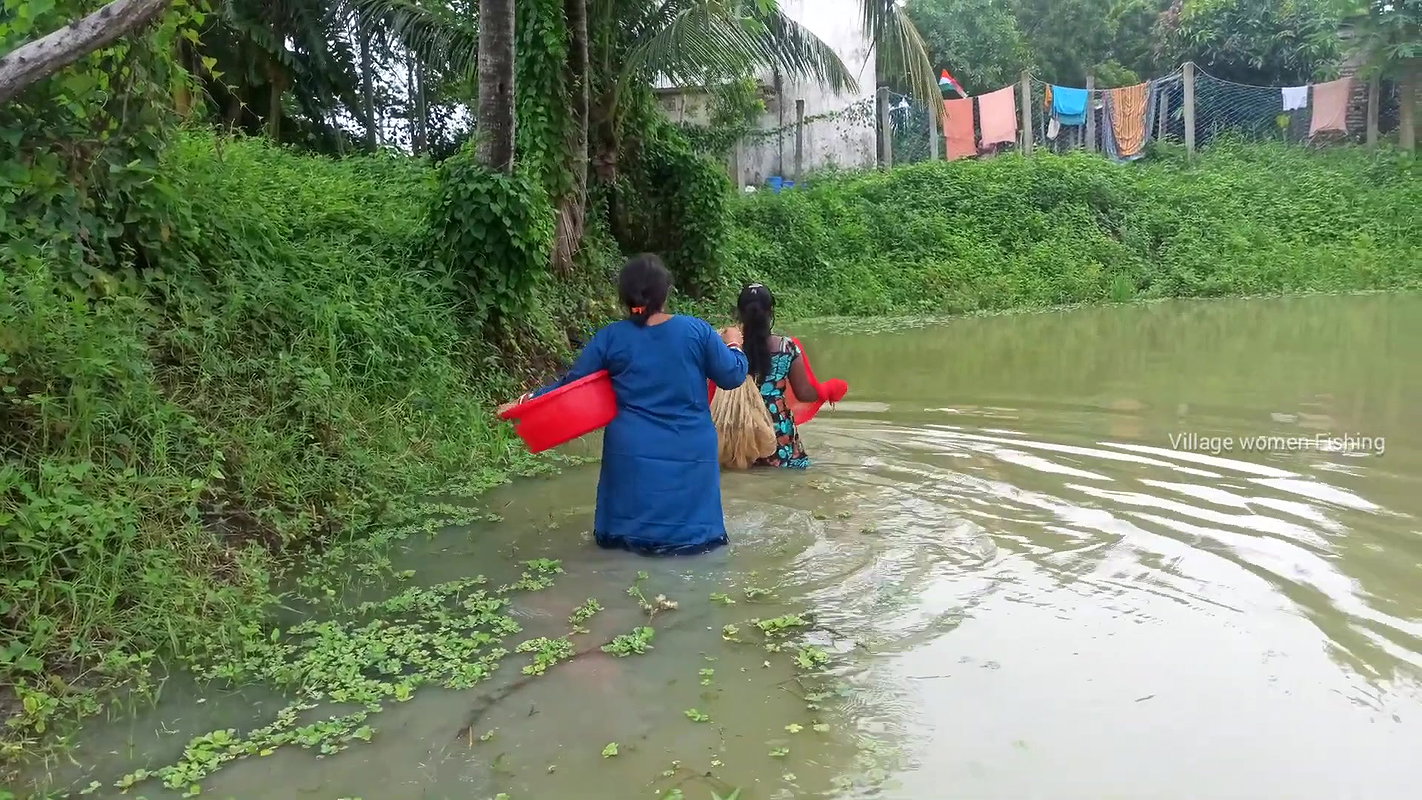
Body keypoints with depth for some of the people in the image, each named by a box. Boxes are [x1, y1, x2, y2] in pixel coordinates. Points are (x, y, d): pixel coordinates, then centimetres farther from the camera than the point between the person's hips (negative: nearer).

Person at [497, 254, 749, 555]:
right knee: (691, 529, 8)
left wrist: (525, 401, 14)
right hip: (689, 450, 0)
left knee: (630, 527, 14)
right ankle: (686, 536, -13)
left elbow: (571, 384, 3)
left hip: (633, 452, 1)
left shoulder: (610, 338, -4)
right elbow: (732, 377, 0)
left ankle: (636, 537, -7)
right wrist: (734, 345, 19)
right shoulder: (696, 330, -7)